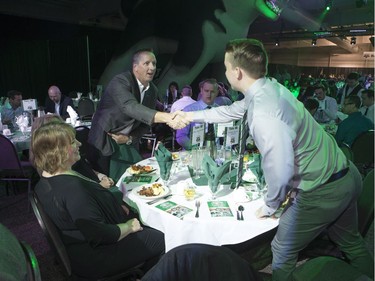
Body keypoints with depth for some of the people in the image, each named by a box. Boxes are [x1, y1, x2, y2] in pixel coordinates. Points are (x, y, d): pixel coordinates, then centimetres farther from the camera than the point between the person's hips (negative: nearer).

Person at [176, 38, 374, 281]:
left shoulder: (263, 115, -30)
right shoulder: (269, 86, -1)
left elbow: (280, 172, -31)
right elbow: (233, 110, 15)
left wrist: (270, 206, -9)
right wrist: (193, 115, 25)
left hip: (322, 192, -9)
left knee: (283, 252, 13)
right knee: (350, 242, 31)